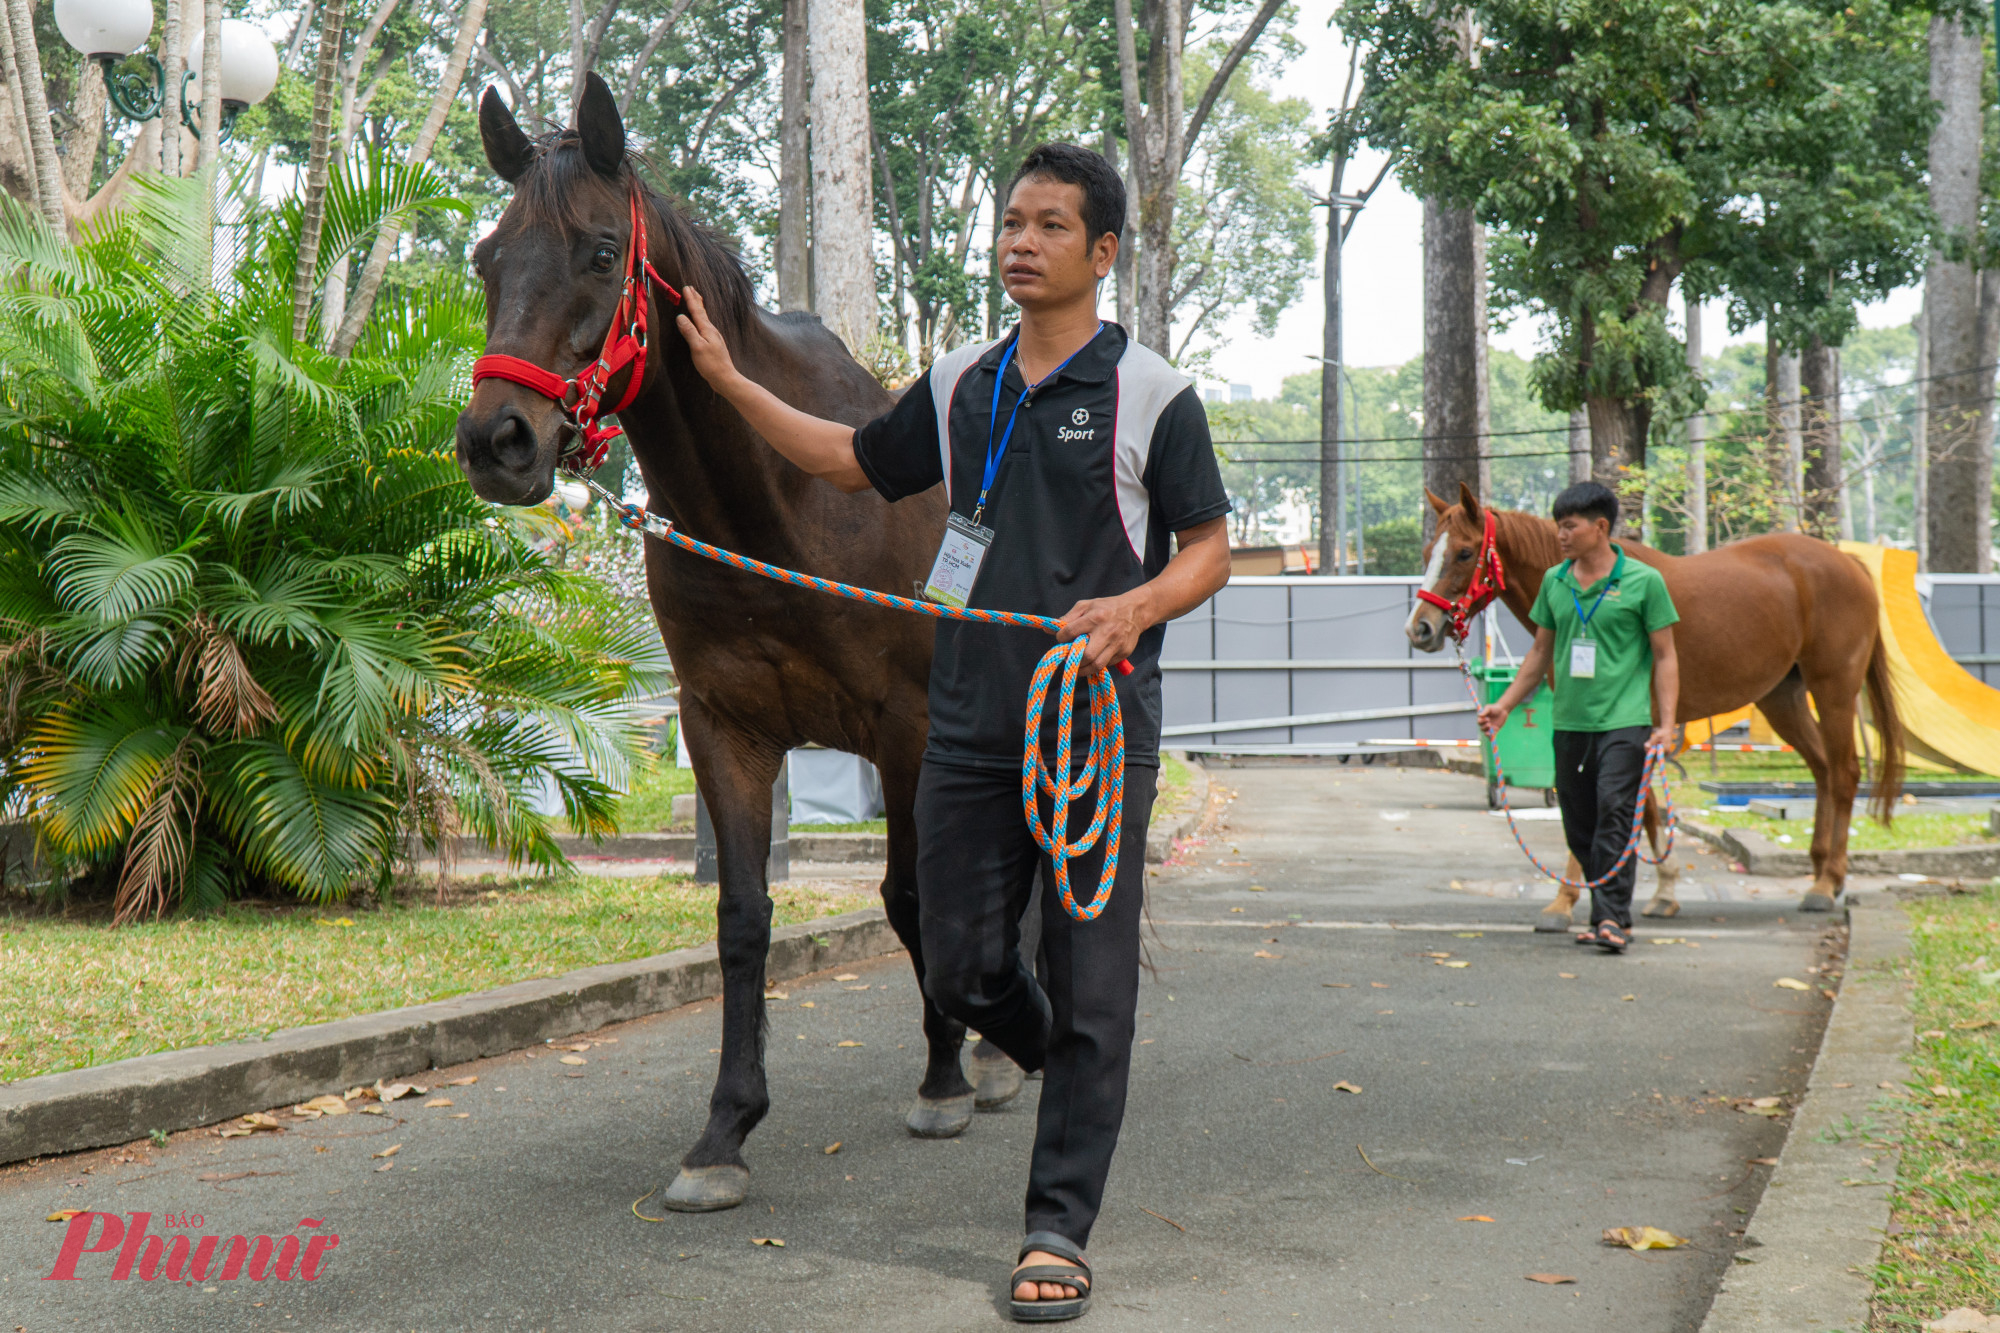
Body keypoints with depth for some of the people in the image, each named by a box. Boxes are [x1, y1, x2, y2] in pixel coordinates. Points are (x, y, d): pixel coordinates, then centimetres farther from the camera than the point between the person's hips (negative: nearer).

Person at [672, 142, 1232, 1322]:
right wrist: (728, 380, 19)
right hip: (973, 725, 5)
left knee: (1088, 980, -1)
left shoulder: (1152, 394, -3)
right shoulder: (960, 386, 11)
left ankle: (1060, 1228, 7)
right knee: (961, 969, 9)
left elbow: (1211, 549, -1)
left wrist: (1134, 606, -21)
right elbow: (857, 463, 25)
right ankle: (1067, 1075, 39)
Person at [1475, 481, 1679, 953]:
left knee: (1614, 814, -14)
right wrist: (1505, 704, 11)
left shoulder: (1644, 581, -3)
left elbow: (1664, 657, -2)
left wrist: (1666, 724, -10)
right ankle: (1609, 913, 19)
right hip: (1570, 722, 5)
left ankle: (1612, 918, -13)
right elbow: (1541, 653, 19)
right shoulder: (1554, 582, 10)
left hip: (1624, 722, -5)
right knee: (1579, 827, 8)